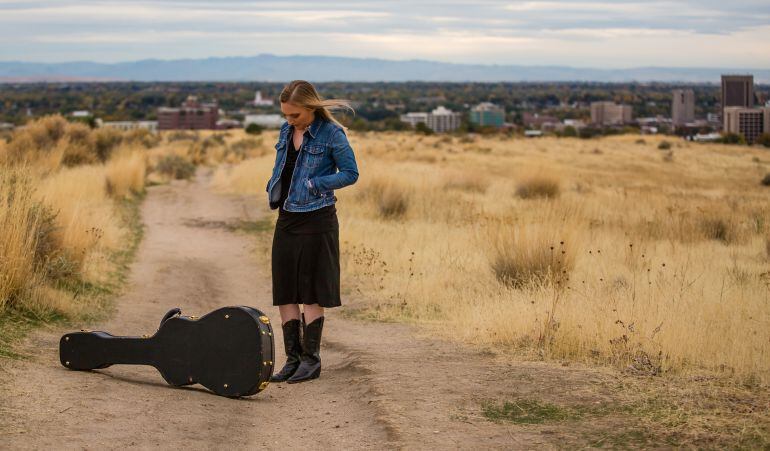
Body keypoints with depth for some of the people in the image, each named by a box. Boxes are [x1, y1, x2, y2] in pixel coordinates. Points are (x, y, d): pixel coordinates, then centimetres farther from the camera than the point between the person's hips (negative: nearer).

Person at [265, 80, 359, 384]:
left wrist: (314, 184, -14)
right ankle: (293, 359, 14)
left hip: (316, 221, -7)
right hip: (286, 219, 7)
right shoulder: (286, 131, 10)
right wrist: (273, 188, 3)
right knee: (284, 292, 7)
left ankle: (311, 359, 8)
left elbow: (351, 174, -7)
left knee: (311, 293, -1)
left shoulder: (331, 134, -10)